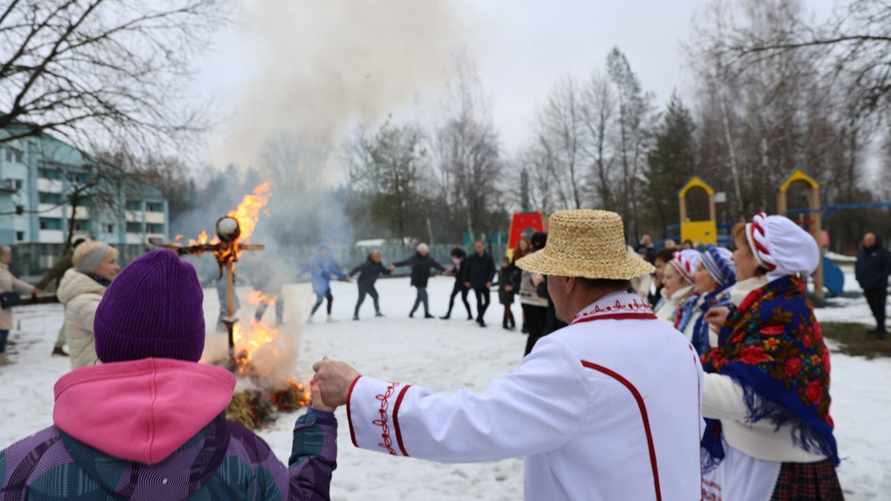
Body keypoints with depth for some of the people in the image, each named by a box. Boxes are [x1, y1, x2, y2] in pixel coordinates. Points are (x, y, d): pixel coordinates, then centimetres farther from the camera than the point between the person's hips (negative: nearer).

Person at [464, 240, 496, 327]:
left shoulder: (488, 257, -3)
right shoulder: (471, 258, -4)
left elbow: (492, 270, -2)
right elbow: (467, 270, 5)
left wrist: (489, 280, -11)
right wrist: (467, 281, 2)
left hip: (485, 283, 2)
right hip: (475, 283, -2)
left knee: (487, 300, 6)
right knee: (479, 301, -6)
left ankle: (479, 317, 27)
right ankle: (481, 320, 4)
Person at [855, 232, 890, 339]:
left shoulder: (882, 252, -7)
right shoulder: (861, 252, 13)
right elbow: (857, 267, 21)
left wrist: (881, 278, -16)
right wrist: (859, 279, 10)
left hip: (879, 287, -6)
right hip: (866, 286, 6)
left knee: (879, 308, -7)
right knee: (874, 309, 12)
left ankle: (881, 329, -3)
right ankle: (880, 327, 23)